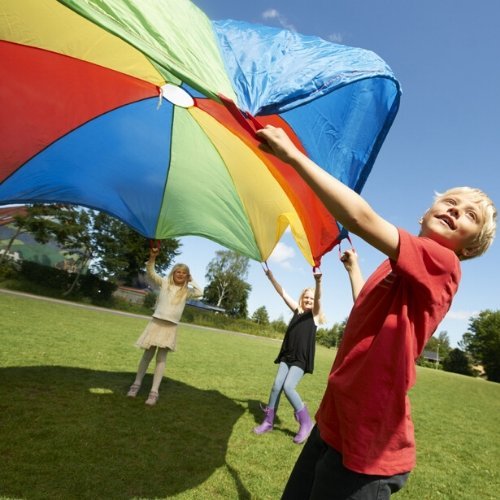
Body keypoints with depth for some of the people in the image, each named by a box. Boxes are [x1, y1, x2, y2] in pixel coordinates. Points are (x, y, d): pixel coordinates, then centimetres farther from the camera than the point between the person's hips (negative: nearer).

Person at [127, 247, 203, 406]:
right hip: (156, 322, 0)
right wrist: (152, 257, -19)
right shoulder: (164, 283, 4)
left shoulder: (186, 291, 6)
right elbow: (150, 272, -4)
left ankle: (154, 391, 6)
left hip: (171, 327, 0)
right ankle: (136, 384, 25)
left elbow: (200, 293, -8)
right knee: (148, 354, 9)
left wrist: (191, 281, 2)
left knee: (161, 357, 2)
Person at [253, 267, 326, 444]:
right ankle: (268, 422, 18)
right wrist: (271, 277, -3)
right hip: (287, 355, 5)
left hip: (302, 358, -5)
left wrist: (318, 281, -38)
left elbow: (318, 299, -20)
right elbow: (283, 293, 7)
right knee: (276, 386, 2)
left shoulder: (315, 314, 0)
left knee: (288, 387, -15)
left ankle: (306, 422, 2)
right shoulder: (297, 311, 12)